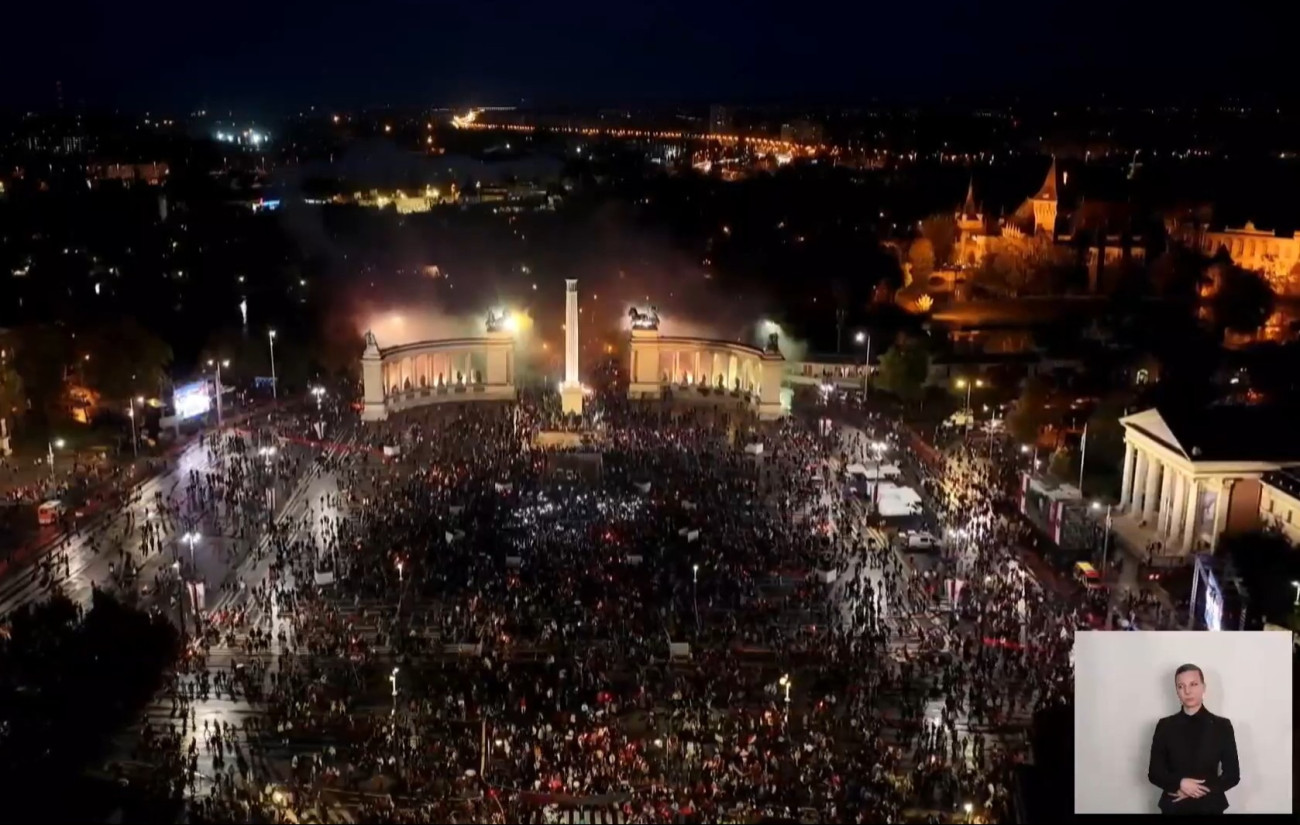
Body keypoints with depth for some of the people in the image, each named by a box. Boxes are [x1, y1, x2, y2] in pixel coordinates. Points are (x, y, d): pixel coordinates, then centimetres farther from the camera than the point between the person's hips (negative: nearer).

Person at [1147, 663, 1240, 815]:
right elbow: (1154, 773, 4)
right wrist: (1180, 783, -15)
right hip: (1174, 808, 1)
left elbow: (1232, 775, 1)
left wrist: (1200, 790, -11)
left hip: (1210, 807, 0)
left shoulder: (1222, 726, 2)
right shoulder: (1165, 726, 3)